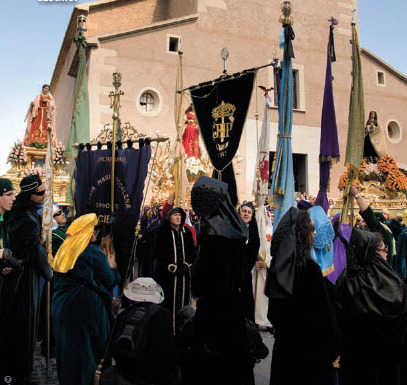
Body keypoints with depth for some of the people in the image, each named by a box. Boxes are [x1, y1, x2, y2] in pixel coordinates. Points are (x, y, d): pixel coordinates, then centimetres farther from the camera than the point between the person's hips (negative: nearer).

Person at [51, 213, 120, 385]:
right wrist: (112, 268, 7)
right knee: (89, 347, 6)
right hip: (87, 308, -6)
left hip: (60, 307, 7)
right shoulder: (93, 253, -13)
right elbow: (109, 282, -10)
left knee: (68, 347, 17)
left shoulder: (63, 250, 7)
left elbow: (57, 281, 15)